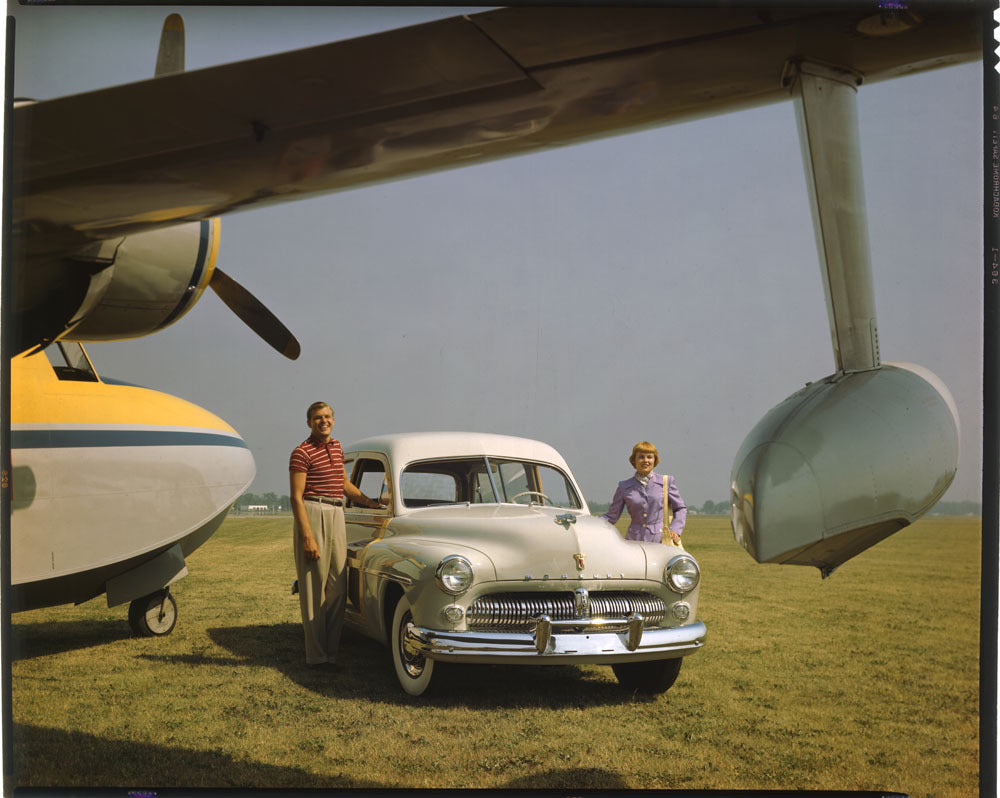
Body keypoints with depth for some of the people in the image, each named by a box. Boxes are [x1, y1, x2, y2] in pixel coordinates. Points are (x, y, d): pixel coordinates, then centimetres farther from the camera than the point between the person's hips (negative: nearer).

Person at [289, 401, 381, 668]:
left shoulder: (336, 446, 14)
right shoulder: (302, 452, -8)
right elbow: (296, 497, -13)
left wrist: (370, 502, 24)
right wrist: (307, 537, -19)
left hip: (336, 515, 7)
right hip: (312, 515, -7)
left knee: (337, 586, 7)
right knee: (314, 586, -4)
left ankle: (332, 652, 15)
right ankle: (316, 656, 0)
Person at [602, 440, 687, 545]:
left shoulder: (666, 482, 7)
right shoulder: (624, 487, 9)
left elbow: (681, 508, 14)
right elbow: (612, 515, 11)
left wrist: (675, 530, -1)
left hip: (660, 540, -1)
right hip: (633, 540, 1)